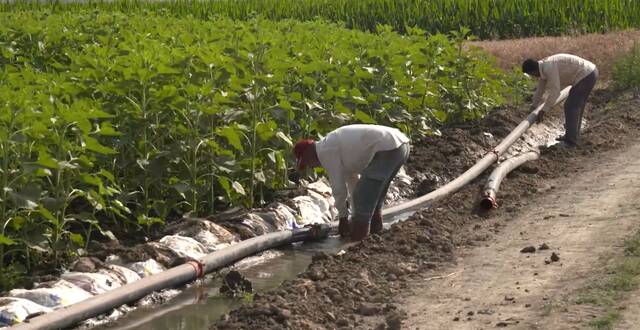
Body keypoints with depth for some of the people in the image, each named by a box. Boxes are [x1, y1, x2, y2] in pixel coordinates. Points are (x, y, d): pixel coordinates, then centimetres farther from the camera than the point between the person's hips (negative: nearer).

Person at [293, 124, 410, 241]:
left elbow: (339, 188, -1)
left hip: (388, 149, -10)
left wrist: (343, 218, 12)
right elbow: (353, 179, 32)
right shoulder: (335, 144, 26)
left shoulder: (325, 151, -3)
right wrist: (356, 217, 35)